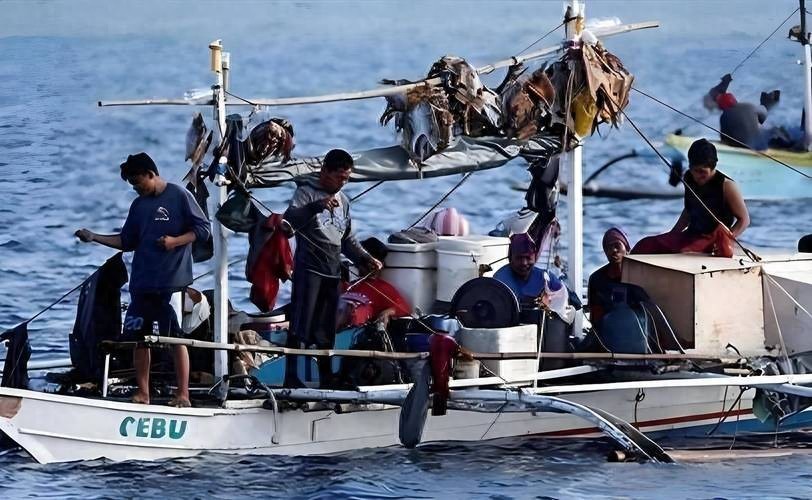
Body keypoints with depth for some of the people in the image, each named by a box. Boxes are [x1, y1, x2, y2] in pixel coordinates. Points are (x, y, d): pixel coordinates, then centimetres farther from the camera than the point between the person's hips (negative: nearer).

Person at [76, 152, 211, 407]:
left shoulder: (179, 196, -3)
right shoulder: (139, 205, 15)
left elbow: (203, 229, -4)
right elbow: (127, 242, 19)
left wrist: (175, 241, -16)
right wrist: (95, 237, 9)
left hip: (173, 281, -6)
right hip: (142, 283, 6)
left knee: (178, 337, -4)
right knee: (139, 336, 5)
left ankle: (183, 395, -1)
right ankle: (142, 393, 13)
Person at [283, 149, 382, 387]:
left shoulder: (343, 201, 22)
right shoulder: (307, 192, 1)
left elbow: (347, 240, 28)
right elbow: (290, 218, -17)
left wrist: (365, 259, 12)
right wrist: (318, 205, -31)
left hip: (333, 273, 6)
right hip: (309, 269, -6)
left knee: (326, 331, 5)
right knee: (301, 325, -11)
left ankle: (326, 377, 6)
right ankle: (291, 375, -13)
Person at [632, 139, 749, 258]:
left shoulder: (726, 185, -13)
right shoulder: (689, 179, 5)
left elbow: (744, 219, -8)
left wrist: (727, 239, -23)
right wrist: (672, 234, 14)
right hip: (690, 235, 7)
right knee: (645, 245, -10)